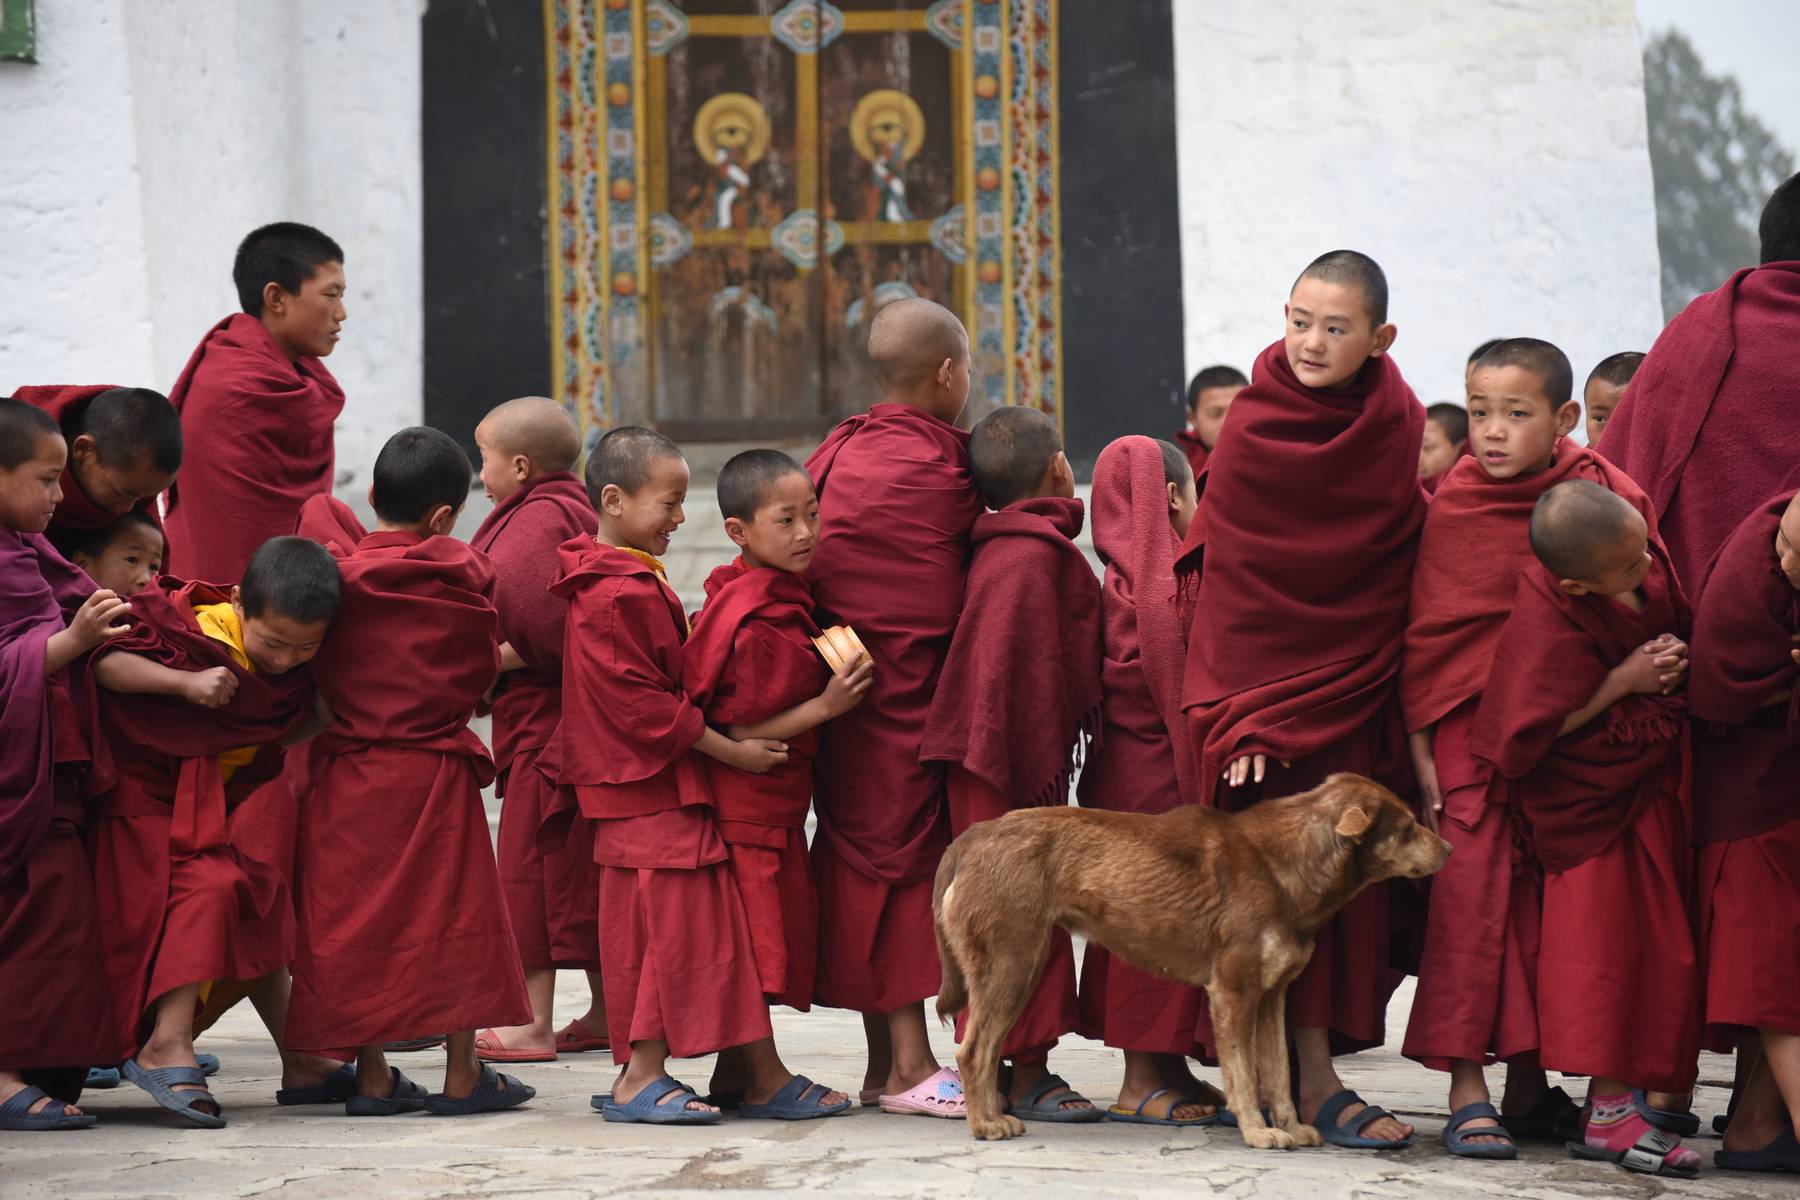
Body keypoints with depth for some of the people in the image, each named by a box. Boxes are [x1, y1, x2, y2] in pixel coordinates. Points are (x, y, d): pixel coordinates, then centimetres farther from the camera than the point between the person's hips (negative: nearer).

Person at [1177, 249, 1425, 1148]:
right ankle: (1312, 1082, -7)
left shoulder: (1396, 426, -1)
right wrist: (1241, 717, -13)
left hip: (1352, 692, 3)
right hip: (1261, 684, -3)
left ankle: (1310, 1065, 10)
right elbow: (1229, 576, -7)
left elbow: (1396, 578, 4)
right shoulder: (1255, 426, -7)